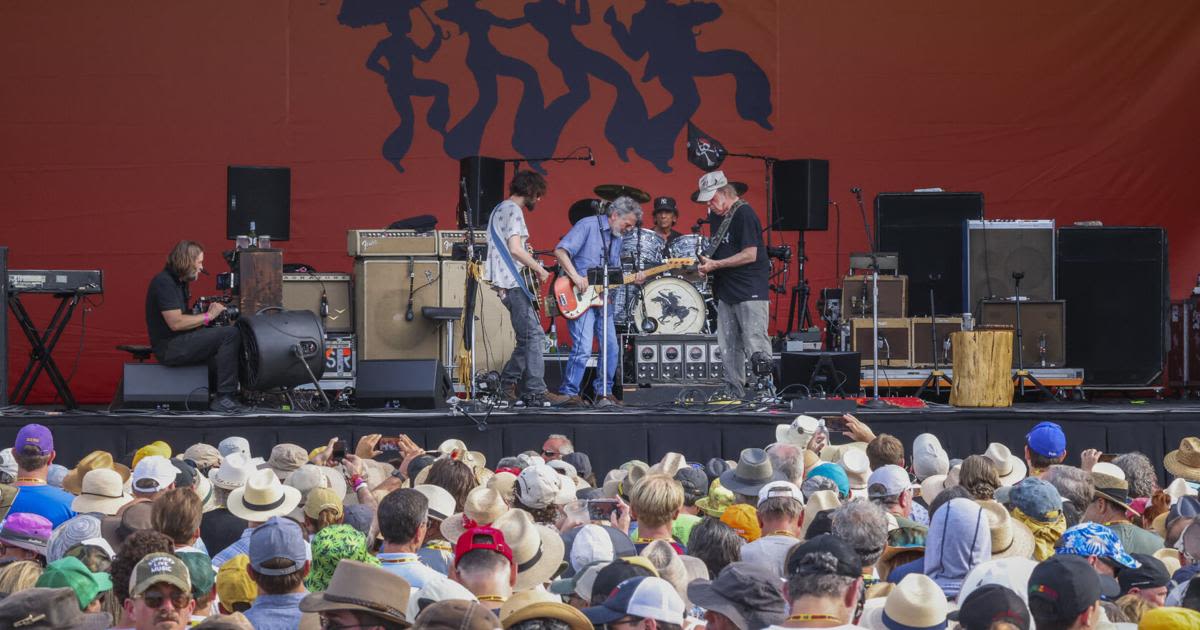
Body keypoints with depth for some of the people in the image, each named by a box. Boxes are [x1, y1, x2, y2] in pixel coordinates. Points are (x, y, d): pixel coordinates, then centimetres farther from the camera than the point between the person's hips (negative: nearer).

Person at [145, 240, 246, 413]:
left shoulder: (178, 282, 17)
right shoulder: (164, 282, -15)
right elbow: (175, 323, -22)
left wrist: (209, 313, 1)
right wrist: (208, 316, -13)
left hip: (179, 343, 10)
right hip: (169, 348, -10)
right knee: (230, 334, -19)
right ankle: (224, 398, -18)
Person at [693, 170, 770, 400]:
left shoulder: (744, 214, -12)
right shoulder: (716, 216, 16)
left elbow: (750, 254, -18)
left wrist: (715, 264, -17)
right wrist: (705, 262, 5)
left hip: (750, 294, -9)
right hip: (726, 293, 9)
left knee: (756, 347, -12)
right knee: (728, 350, 7)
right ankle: (735, 396, 11)